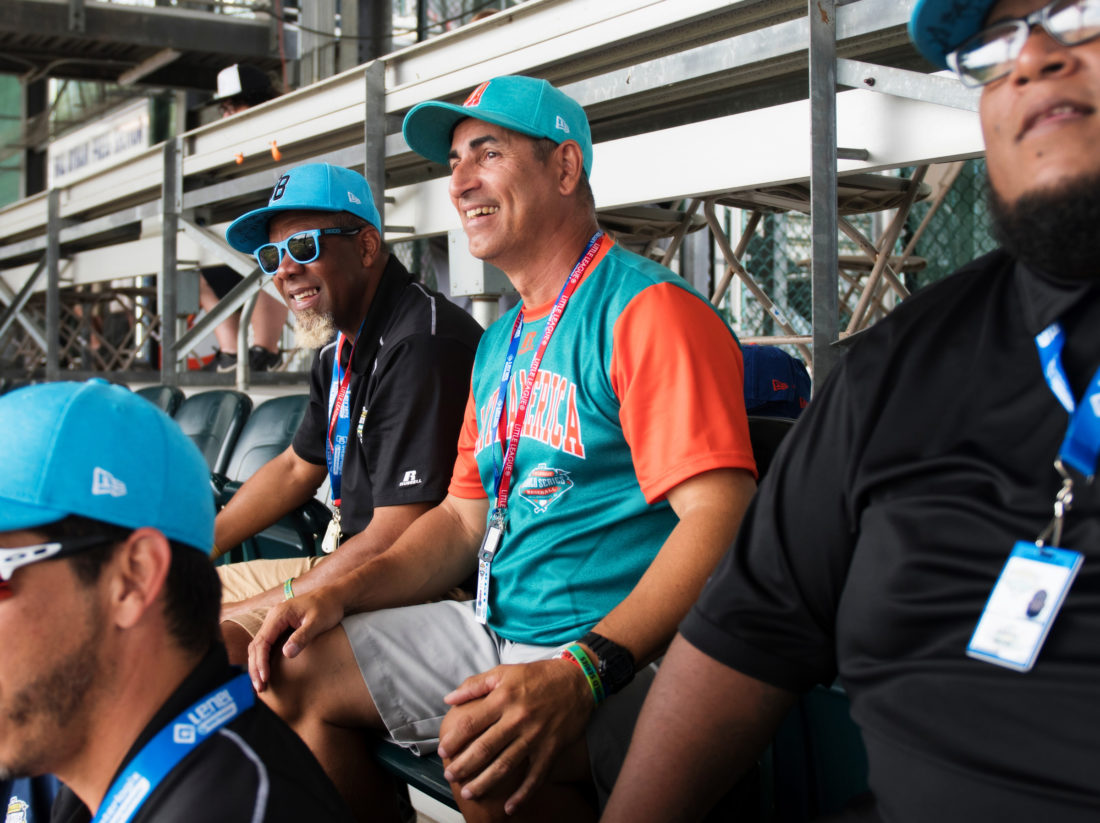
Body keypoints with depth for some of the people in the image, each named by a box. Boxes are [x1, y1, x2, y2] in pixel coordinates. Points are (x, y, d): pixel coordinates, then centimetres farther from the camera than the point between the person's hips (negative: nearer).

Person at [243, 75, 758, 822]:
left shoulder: (648, 310, -13)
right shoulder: (499, 346, 17)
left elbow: (719, 518, -23)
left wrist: (579, 674, -33)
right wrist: (342, 594, 3)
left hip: (621, 656, -8)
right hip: (500, 631, 9)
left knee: (480, 748, -34)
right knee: (295, 675, 6)